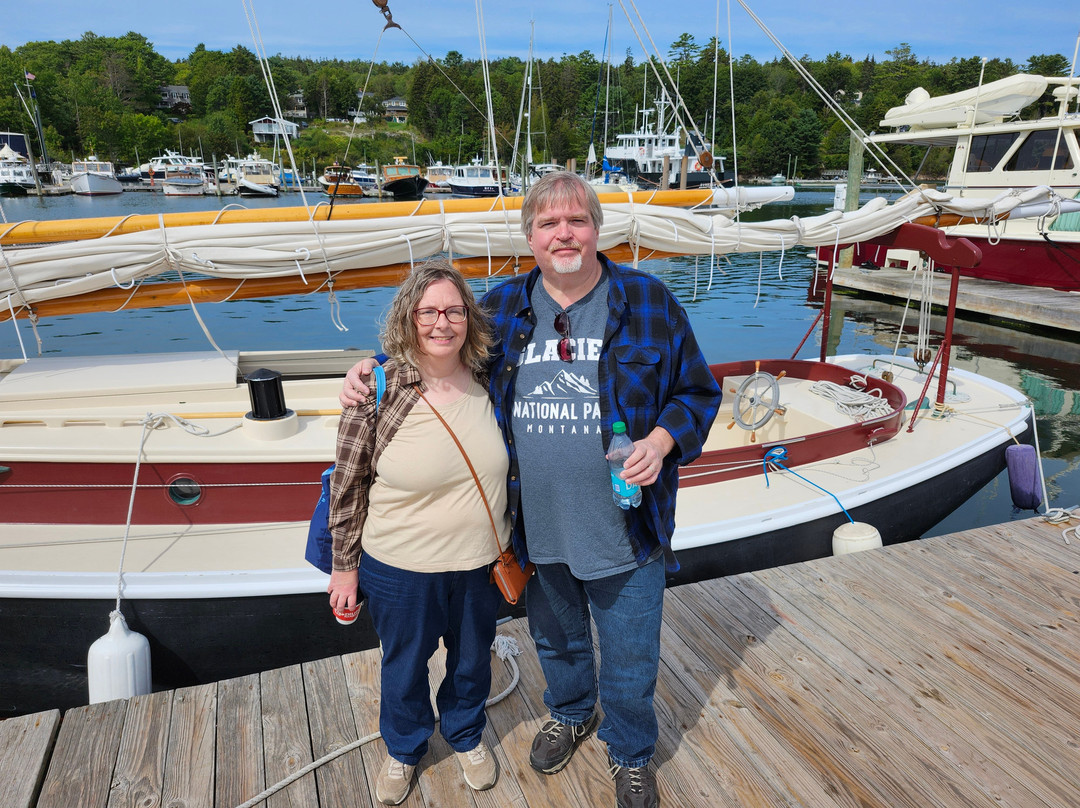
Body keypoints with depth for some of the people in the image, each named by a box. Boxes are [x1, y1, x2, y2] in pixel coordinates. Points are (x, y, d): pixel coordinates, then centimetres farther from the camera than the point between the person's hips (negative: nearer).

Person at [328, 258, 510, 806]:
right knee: (404, 668, 22)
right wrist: (345, 567, -3)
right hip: (400, 571, -2)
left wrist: (514, 545, 12)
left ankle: (466, 736, 56)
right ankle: (404, 750, 53)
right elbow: (346, 489, -9)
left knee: (472, 661, 24)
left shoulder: (487, 382, -8)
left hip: (482, 565, 3)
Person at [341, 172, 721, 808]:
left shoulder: (649, 302, -8)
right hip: (536, 530, 3)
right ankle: (571, 714, 59)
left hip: (625, 532, -2)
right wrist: (379, 370, -2)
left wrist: (662, 440, -18)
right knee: (557, 641, 27)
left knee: (630, 662, 15)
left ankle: (631, 755, 45)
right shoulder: (502, 308, -1)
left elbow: (698, 392, -1)